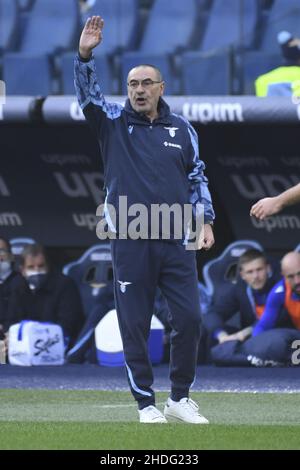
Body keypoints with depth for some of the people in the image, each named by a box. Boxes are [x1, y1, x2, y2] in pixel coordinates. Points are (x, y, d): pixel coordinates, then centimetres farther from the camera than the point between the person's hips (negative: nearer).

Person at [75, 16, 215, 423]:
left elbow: (197, 177, 14)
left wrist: (206, 221, 5)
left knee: (189, 319, -2)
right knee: (135, 326, 1)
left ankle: (180, 398, 12)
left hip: (177, 241, 1)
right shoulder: (114, 123, 5)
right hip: (130, 242, -1)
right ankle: (146, 404, 10)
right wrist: (85, 55, -25)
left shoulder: (181, 129, 10)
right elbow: (87, 94, -10)